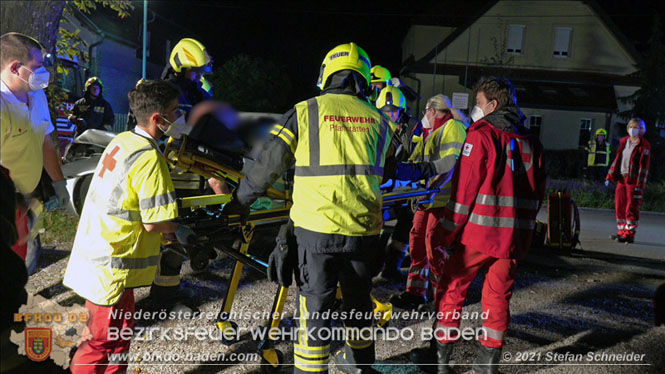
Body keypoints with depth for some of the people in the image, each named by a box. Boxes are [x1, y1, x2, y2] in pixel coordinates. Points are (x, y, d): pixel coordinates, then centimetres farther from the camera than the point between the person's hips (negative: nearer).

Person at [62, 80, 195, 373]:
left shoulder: (121, 141, 6)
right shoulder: (150, 159, -21)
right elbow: (153, 223, -21)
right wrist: (178, 231, 0)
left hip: (92, 248, 9)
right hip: (111, 265, -9)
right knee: (104, 340, 3)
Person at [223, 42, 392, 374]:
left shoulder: (305, 112, -4)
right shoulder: (378, 121, 7)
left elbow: (270, 164, -1)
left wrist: (241, 201, 12)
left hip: (316, 227, -4)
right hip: (364, 228, 4)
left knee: (315, 306, 6)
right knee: (358, 300, 22)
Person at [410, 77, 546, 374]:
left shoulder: (481, 136, -9)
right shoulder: (530, 141, 10)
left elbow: (463, 191, -13)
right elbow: (537, 193, 14)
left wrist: (447, 238, -9)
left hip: (478, 229, -5)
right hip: (515, 237, 6)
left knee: (451, 288, 9)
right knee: (498, 296, 13)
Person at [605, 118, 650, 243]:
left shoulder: (644, 145, -7)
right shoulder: (624, 142, 12)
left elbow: (644, 166, -10)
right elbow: (617, 159, 16)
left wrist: (640, 185, -14)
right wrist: (610, 177, 12)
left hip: (633, 180, -6)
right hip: (622, 179, 6)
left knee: (631, 207, -4)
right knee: (620, 205, 8)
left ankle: (629, 234, 2)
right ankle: (621, 232, 18)